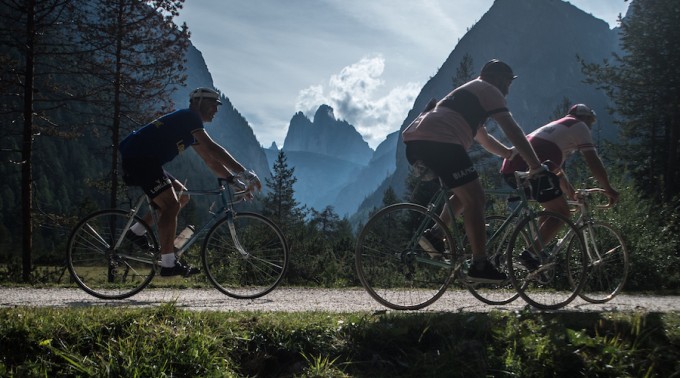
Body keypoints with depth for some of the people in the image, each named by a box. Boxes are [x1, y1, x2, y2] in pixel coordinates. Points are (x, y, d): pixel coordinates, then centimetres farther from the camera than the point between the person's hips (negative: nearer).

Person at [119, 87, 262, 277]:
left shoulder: (191, 129, 21)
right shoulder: (189, 117, -9)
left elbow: (210, 161, 21)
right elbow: (212, 149, -20)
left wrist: (235, 180, 10)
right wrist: (244, 173, -22)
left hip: (145, 161, 10)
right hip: (136, 159, -10)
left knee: (182, 196, 13)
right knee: (171, 204, -16)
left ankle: (137, 231, 15)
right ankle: (168, 264, -16)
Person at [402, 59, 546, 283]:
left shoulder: (467, 93, 38)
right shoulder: (489, 91, 10)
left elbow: (484, 139, 46)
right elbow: (512, 130, 0)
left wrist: (512, 154, 45)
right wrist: (535, 164, 0)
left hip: (415, 140, 9)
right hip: (439, 140, -9)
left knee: (465, 194, 22)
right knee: (474, 198, -7)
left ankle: (434, 234, 8)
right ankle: (480, 265, -9)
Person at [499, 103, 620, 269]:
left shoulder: (554, 126, 37)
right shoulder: (579, 126, 12)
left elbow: (556, 170, 42)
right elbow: (593, 162, 5)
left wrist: (573, 194, 46)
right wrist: (608, 189, 14)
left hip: (509, 168, 9)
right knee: (561, 212, 2)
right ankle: (531, 253, -12)